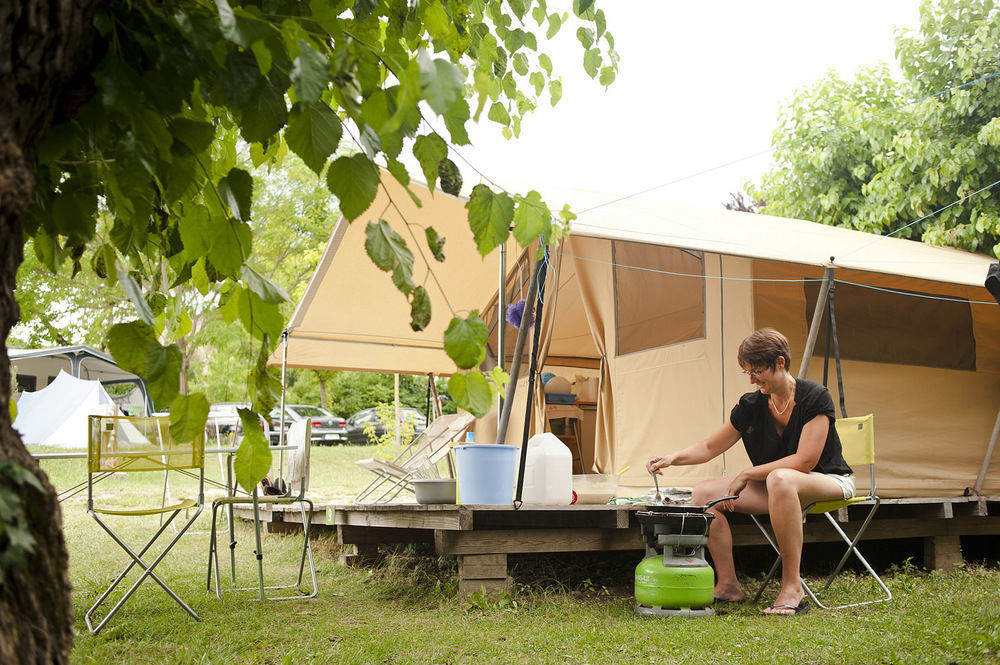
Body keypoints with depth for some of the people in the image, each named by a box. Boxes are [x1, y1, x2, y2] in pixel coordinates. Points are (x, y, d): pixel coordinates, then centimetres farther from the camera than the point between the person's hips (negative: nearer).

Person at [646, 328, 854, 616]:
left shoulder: (815, 396, -17)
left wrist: (747, 474, -17)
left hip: (828, 481, -6)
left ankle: (792, 588, -35)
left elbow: (804, 461, -22)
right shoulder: (751, 405, 0)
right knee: (704, 493, -10)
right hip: (773, 488, 6)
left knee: (780, 479, -41)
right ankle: (728, 585, -5)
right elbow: (709, 447, 7)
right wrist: (674, 458, -12)